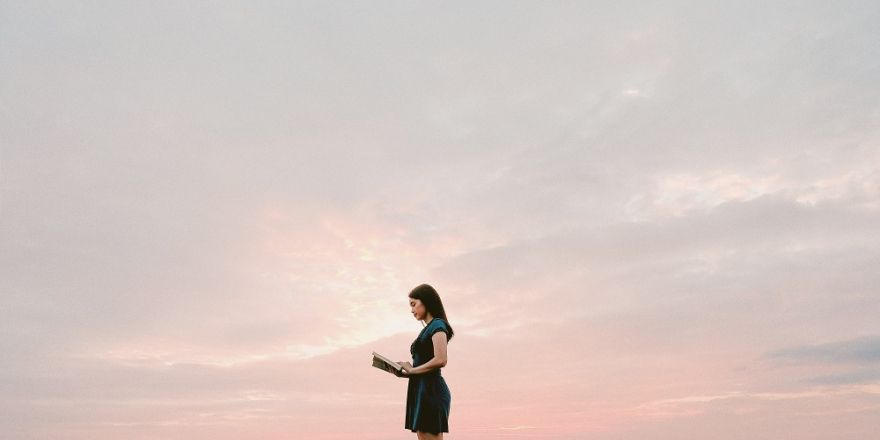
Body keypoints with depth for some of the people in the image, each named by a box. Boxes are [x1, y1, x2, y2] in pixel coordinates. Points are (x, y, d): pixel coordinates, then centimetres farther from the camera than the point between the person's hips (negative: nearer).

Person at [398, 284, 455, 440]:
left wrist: (412, 370, -10)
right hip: (422, 390, 9)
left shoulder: (437, 325, -7)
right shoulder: (428, 328, 19)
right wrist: (404, 372, 4)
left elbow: (440, 360, -20)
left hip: (431, 390, -9)